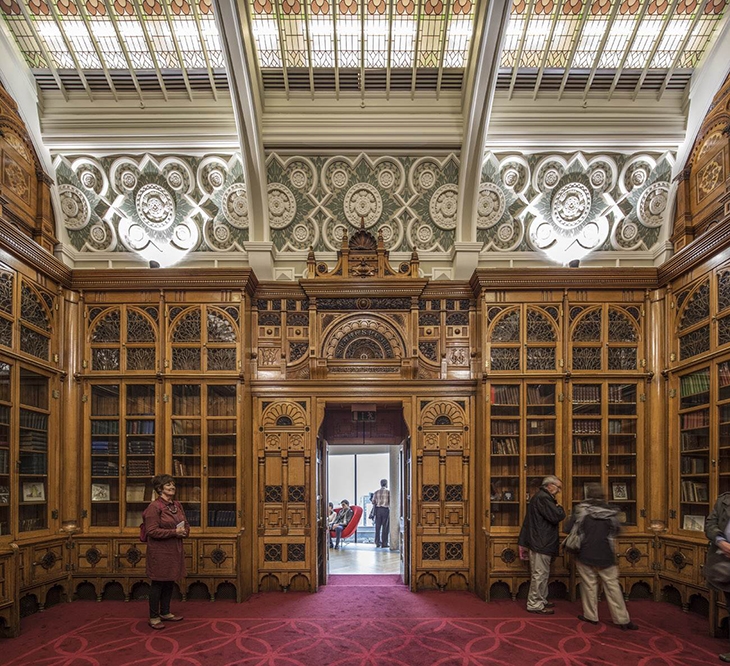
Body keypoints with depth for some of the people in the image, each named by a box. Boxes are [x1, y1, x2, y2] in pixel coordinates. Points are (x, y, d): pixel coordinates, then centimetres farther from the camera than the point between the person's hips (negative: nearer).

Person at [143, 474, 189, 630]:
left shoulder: (177, 504, 9)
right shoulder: (154, 506, -15)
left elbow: (186, 524, 17)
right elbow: (152, 531, -19)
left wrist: (184, 531, -6)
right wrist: (174, 532, -22)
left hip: (174, 550, 8)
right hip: (159, 551, -8)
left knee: (170, 582, 15)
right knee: (158, 583, 1)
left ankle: (165, 613, 28)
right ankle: (154, 617, 11)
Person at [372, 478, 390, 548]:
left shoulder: (376, 492, 6)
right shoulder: (388, 492, -5)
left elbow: (373, 502, 5)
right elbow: (390, 502, -8)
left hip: (378, 509, 3)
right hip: (385, 509, -3)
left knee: (377, 527, 8)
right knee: (385, 527, 2)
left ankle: (377, 543, 8)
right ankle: (384, 543, 1)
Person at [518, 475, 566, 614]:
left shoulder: (541, 497, 17)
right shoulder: (543, 498, -18)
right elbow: (556, 517, -25)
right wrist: (559, 508, -3)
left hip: (540, 543, 11)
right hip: (541, 544, -11)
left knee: (542, 573, 18)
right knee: (540, 574, -5)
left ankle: (541, 600, 28)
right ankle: (535, 604, 1)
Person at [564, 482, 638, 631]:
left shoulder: (581, 509, -10)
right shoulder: (611, 511, -4)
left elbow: (567, 528, -8)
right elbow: (617, 530, 11)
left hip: (586, 555, -1)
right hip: (606, 556, 1)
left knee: (589, 584, 10)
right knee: (612, 586, 7)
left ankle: (591, 616, 17)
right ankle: (622, 619, 10)